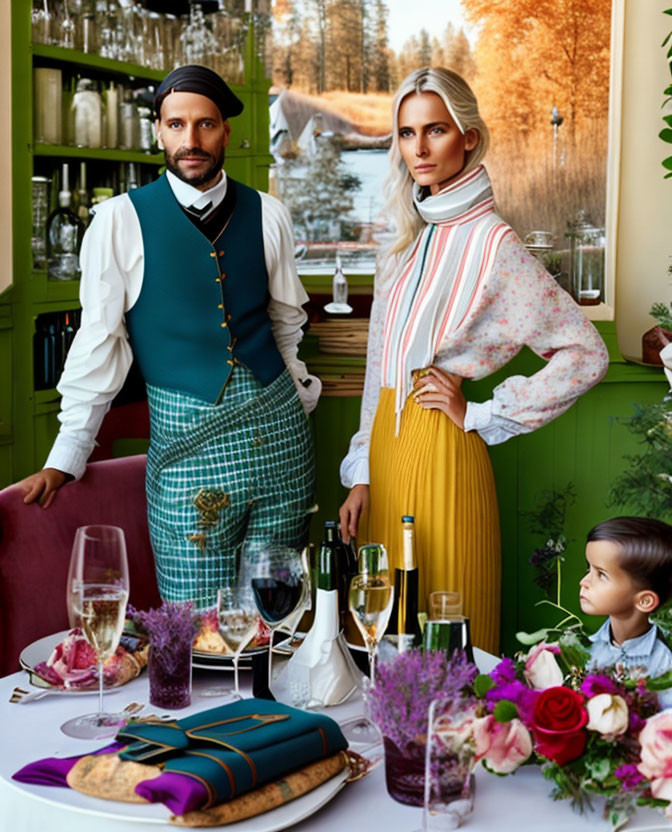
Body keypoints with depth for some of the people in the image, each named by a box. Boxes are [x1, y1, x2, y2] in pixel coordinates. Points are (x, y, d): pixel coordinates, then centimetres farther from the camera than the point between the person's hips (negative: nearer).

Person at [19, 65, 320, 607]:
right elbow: (100, 340, -1)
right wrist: (65, 459, -2)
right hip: (186, 439, -3)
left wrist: (300, 396, 12)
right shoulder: (120, 220, -2)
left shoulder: (268, 215, 6)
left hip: (277, 426, 3)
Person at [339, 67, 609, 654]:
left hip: (440, 451, -7)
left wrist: (483, 417, -11)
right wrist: (361, 474, 10)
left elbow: (587, 355, -14)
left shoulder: (492, 243, -11)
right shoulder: (409, 241, 10)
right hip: (387, 445, 7)